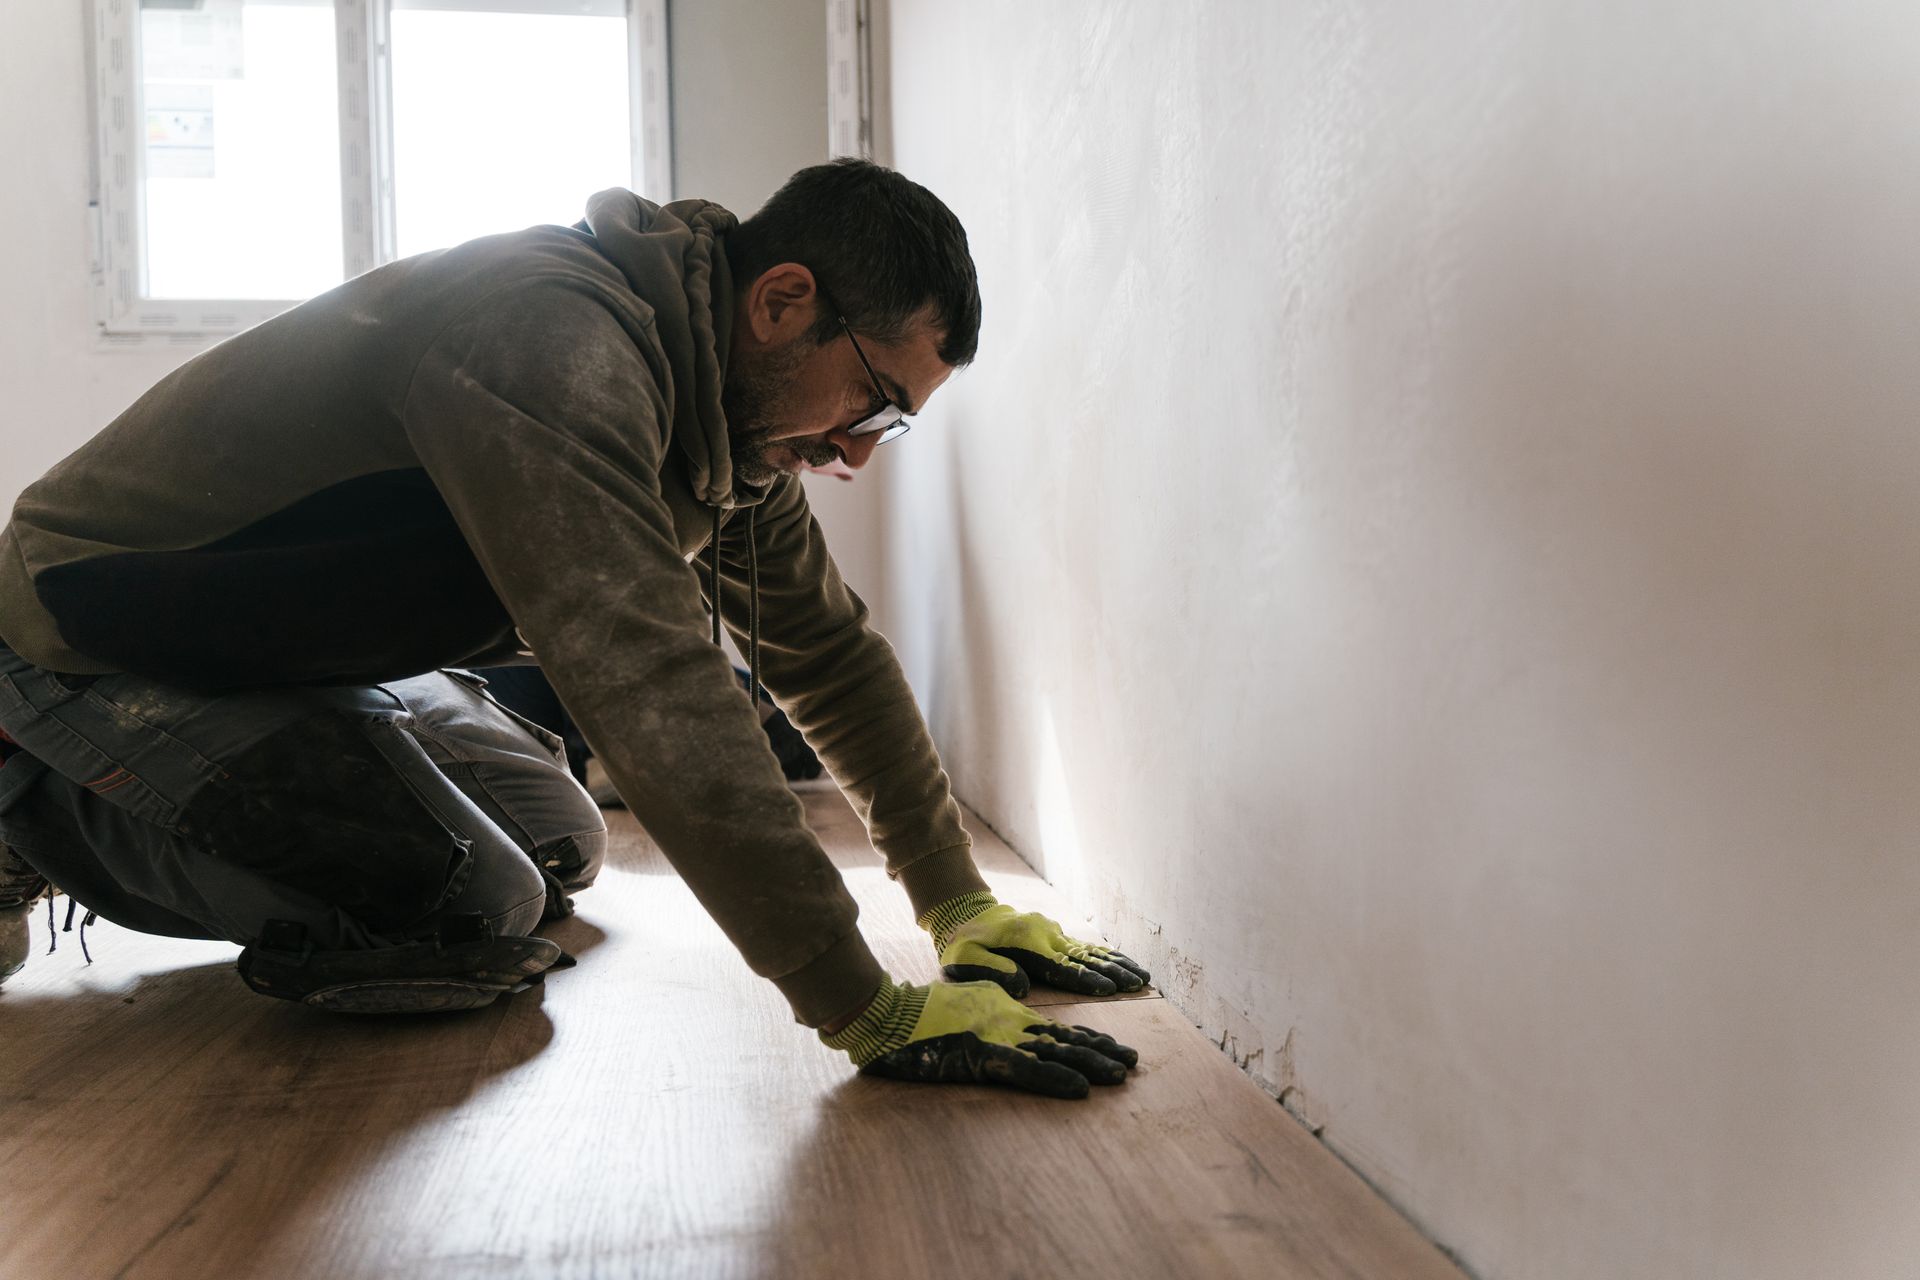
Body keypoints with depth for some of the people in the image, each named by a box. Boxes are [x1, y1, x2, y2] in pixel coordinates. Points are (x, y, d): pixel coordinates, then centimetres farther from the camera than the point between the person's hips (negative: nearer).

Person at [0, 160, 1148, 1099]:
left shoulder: (738, 416, -3)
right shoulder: (556, 336, -32)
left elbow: (831, 649, 4)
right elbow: (654, 687, -39)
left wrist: (959, 902, 0)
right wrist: (869, 1011, -36)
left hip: (291, 651, 9)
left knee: (562, 850, 7)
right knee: (474, 911, -22)